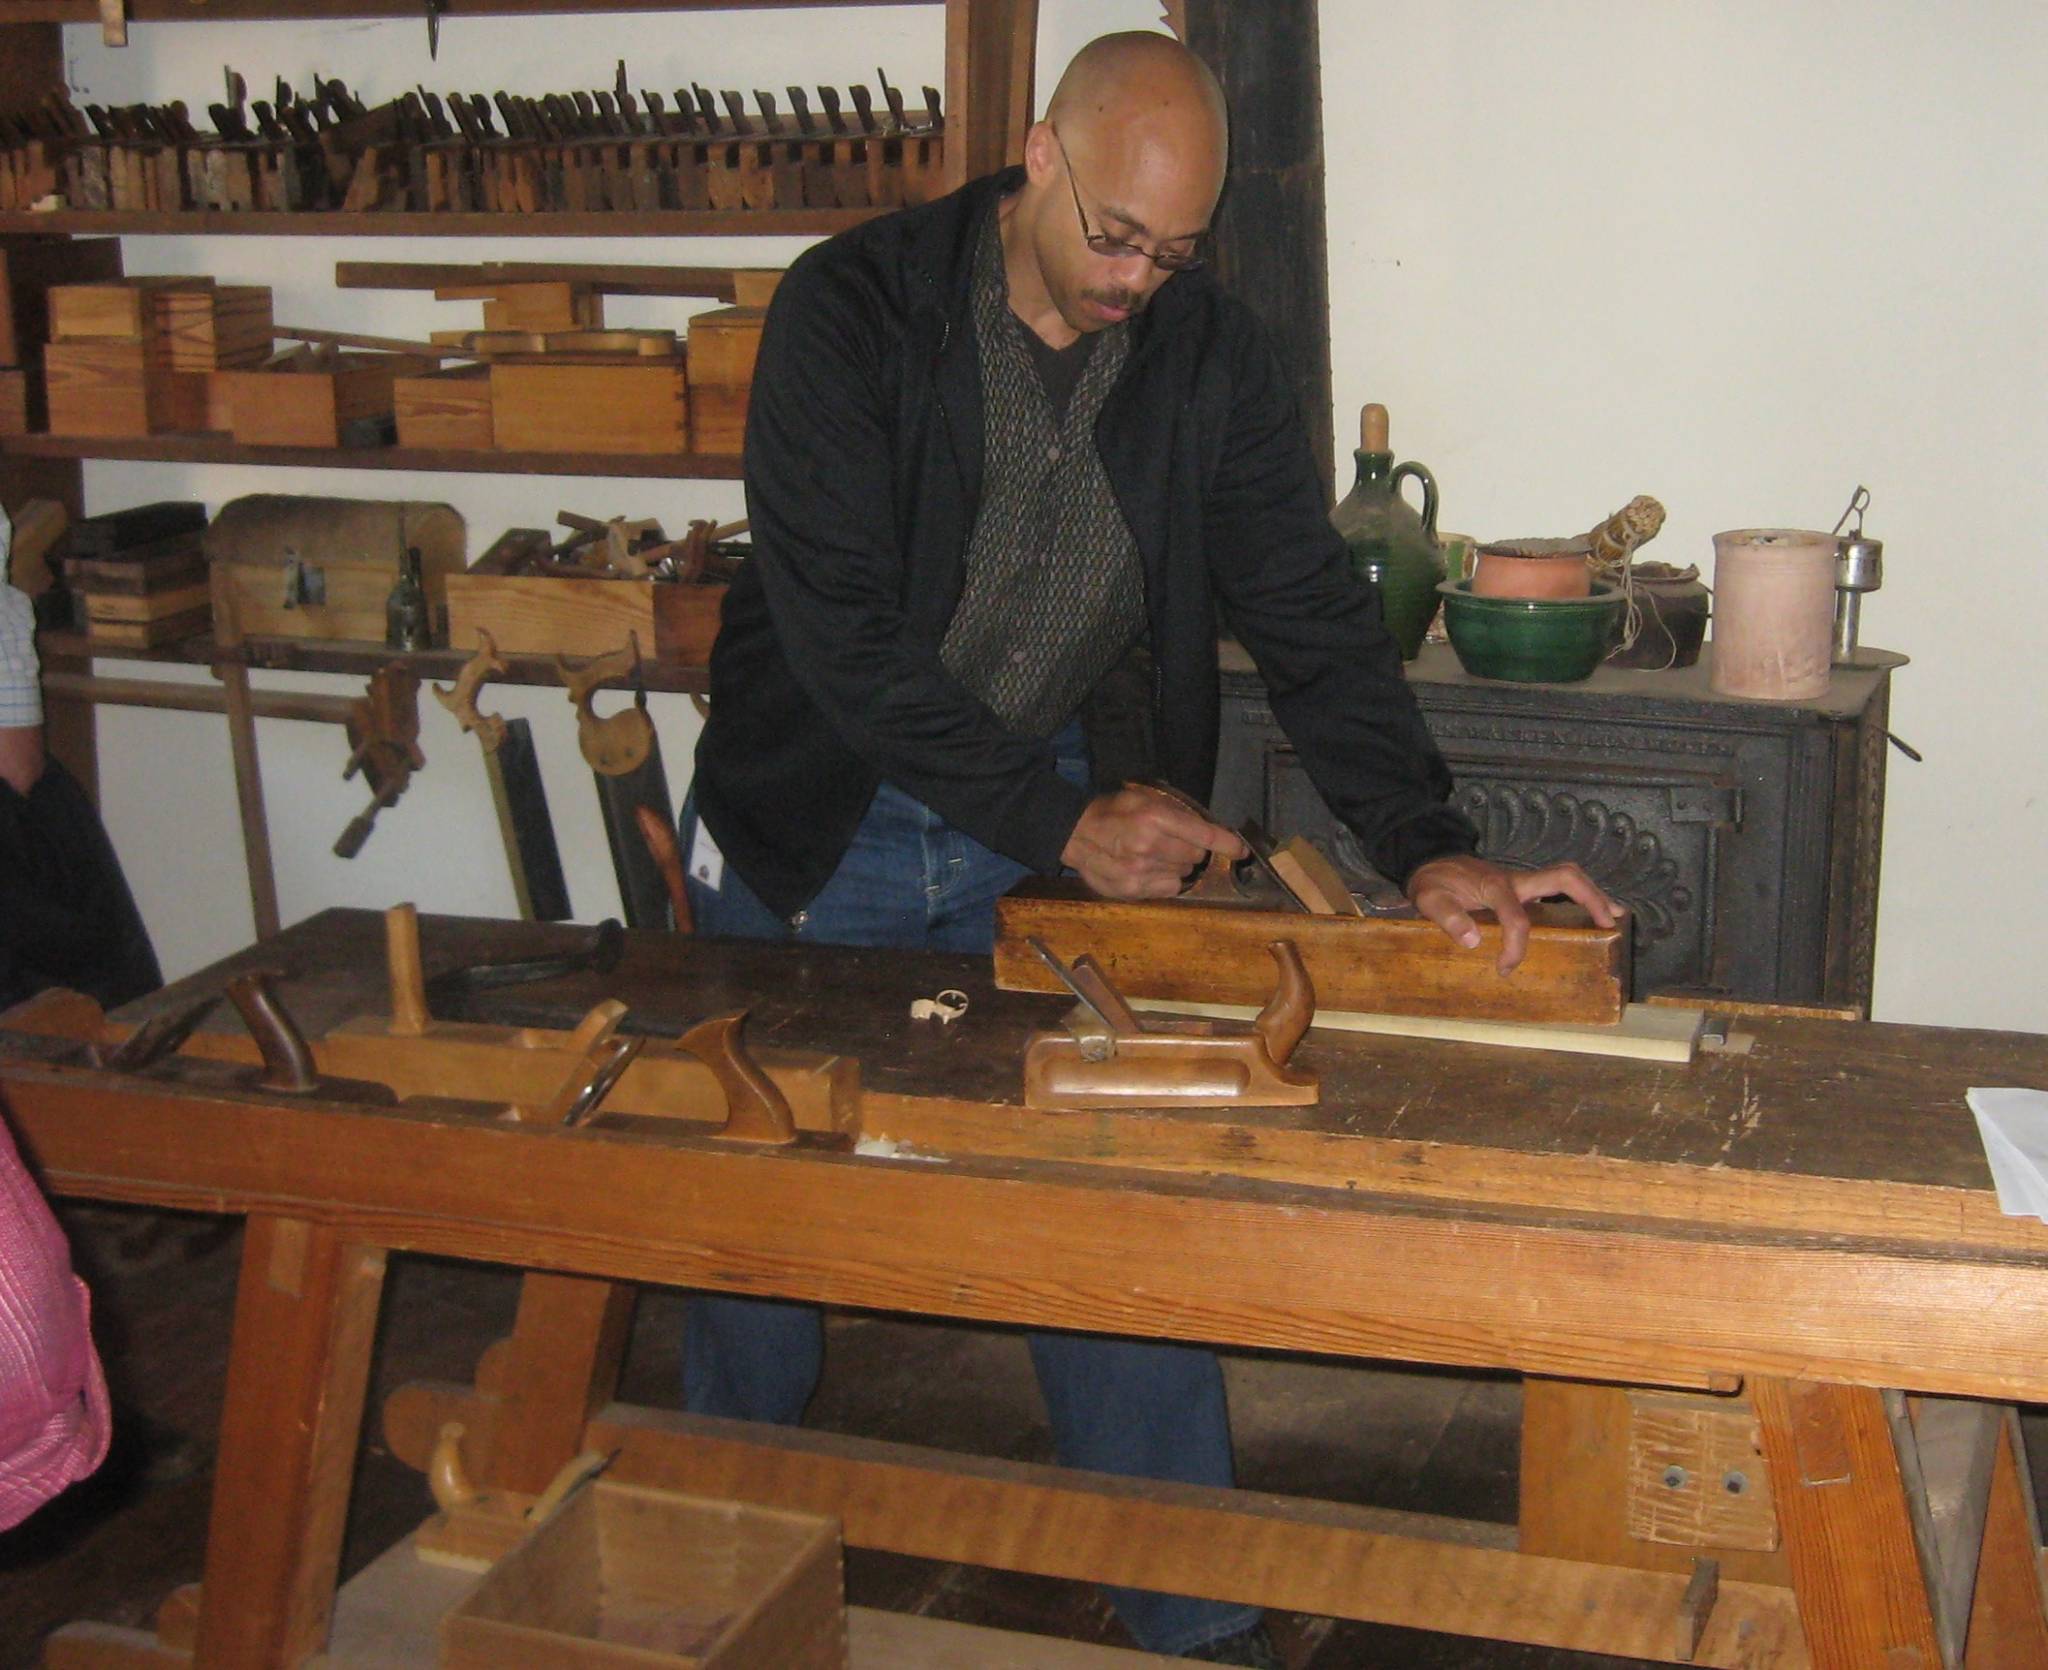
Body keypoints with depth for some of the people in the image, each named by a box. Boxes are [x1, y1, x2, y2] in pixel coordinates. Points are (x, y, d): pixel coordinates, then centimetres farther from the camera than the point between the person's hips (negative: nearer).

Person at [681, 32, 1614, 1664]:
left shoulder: (1211, 354, -8)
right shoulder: (853, 310, -19)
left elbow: (1311, 612, -9)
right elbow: (843, 631, -24)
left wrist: (1428, 848, -22)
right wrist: (1059, 822, -26)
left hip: (1057, 817, 2)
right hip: (817, 823, -2)